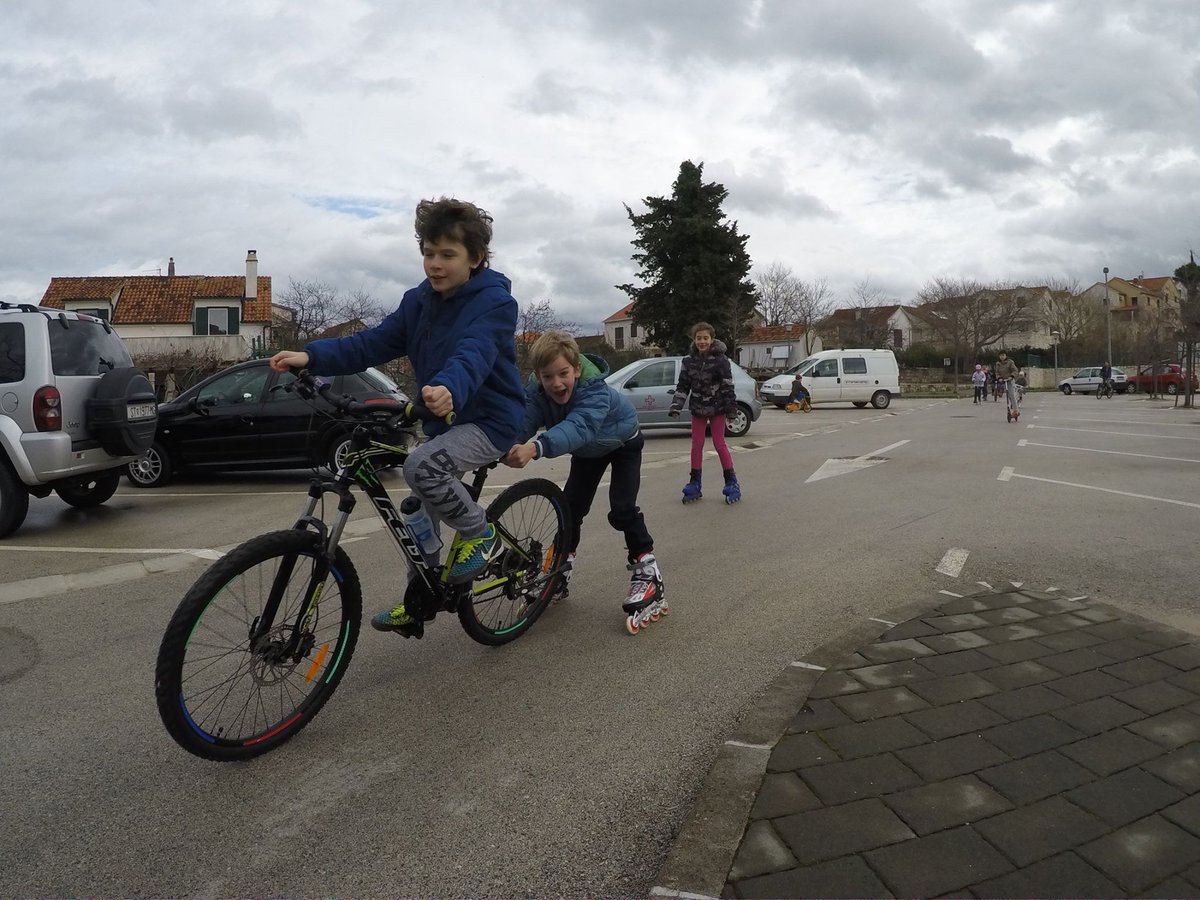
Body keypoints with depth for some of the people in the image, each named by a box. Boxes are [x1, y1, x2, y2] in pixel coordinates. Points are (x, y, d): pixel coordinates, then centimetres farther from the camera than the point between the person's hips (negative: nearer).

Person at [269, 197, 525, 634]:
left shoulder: (494, 301, -17)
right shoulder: (419, 300, 5)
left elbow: (474, 353, -36)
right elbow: (373, 343, -3)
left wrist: (448, 389, -57)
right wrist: (311, 357, -17)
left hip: (489, 419, -8)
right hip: (444, 419, 8)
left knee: (421, 467, -30)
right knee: (419, 510, 9)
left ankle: (479, 533, -7)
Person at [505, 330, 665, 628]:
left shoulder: (594, 390, -44)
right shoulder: (537, 389, -28)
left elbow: (577, 427, -61)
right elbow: (524, 419, -41)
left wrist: (535, 448, -78)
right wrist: (509, 443, -65)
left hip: (623, 442, -5)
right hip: (588, 450, 5)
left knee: (622, 509, -17)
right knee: (571, 505, 5)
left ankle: (647, 570, -3)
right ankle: (562, 568, 21)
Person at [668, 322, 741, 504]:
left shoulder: (720, 359, -12)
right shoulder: (689, 360, -1)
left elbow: (727, 385, -11)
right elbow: (683, 385, 3)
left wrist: (731, 407, -12)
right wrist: (676, 406, -3)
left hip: (716, 408, -4)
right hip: (697, 408, 4)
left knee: (720, 444, 0)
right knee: (696, 445, 8)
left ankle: (731, 482, 12)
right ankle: (695, 484, 17)